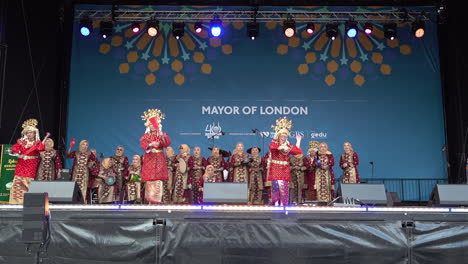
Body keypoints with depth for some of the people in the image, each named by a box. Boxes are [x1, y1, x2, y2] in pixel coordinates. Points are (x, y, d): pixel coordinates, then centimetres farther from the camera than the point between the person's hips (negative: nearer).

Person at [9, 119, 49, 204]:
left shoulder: (37, 142, 8)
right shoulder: (21, 142, 13)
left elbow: (40, 148, -14)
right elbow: (14, 149, 1)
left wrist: (46, 138, -20)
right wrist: (18, 154, -17)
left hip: (32, 166, -2)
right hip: (22, 164, 2)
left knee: (29, 182, -6)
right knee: (18, 181, -4)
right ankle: (17, 199, 1)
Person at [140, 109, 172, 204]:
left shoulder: (162, 134, 11)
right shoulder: (145, 135, 10)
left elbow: (167, 143, -6)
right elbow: (143, 144, -8)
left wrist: (162, 136, -22)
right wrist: (151, 144, -27)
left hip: (159, 159, 0)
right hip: (149, 159, 0)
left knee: (158, 180, -9)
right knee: (150, 179, -6)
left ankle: (158, 199, -6)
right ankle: (150, 200, 0)